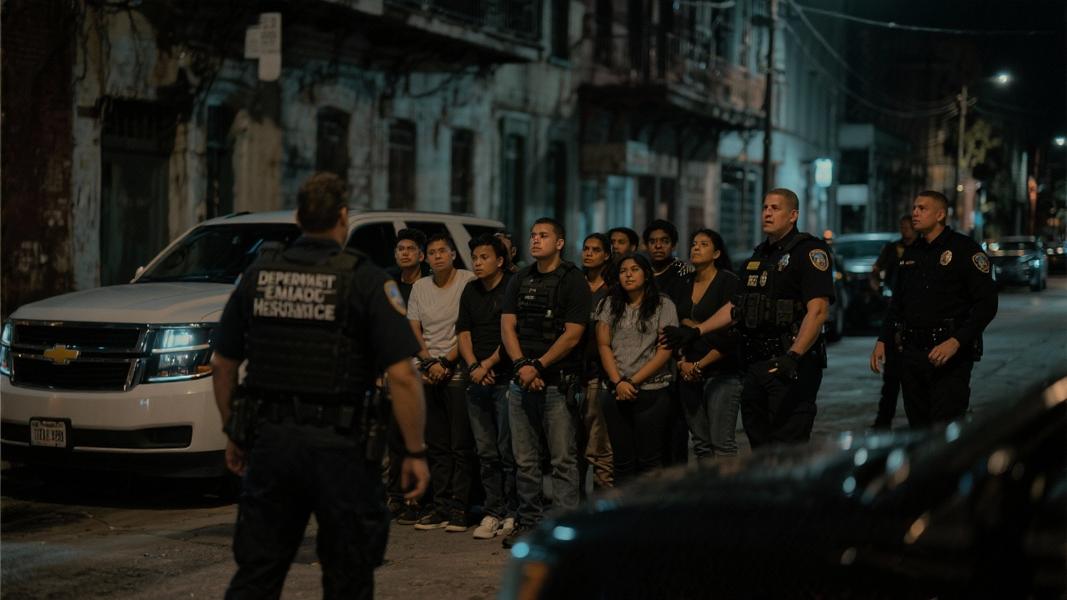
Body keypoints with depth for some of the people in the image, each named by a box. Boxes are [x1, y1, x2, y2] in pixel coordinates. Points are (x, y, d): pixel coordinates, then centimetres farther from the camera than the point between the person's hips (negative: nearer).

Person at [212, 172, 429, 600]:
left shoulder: (258, 274, 5)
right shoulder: (366, 280, -7)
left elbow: (223, 365, 10)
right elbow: (401, 375, -13)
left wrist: (233, 435, 21)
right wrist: (415, 452, -7)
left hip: (269, 440, 4)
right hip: (338, 445, -3)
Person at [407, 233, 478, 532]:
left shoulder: (469, 282, -4)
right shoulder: (419, 287, 14)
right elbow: (413, 329, 13)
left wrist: (445, 362, -12)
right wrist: (427, 360, -3)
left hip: (458, 374, -5)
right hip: (429, 375, 5)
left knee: (461, 446, -4)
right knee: (437, 446, 8)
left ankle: (459, 508, 0)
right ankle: (441, 507, 13)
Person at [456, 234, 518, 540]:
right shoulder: (470, 292, 17)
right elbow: (464, 333, 14)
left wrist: (489, 364, -8)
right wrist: (473, 367, -1)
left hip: (506, 379, -6)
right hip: (477, 381, 6)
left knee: (508, 451, -5)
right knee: (486, 452, 7)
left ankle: (511, 512, 1)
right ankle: (493, 512, 11)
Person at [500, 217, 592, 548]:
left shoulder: (573, 281, -1)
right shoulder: (520, 280, 14)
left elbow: (572, 334, -9)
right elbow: (507, 326, 8)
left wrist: (538, 366, -13)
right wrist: (522, 365, -7)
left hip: (559, 382, -5)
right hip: (522, 381, 5)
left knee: (563, 458, -4)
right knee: (524, 459, 8)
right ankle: (528, 521, 17)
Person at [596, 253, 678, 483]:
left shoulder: (663, 305, 2)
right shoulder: (610, 305, 12)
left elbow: (665, 351, -5)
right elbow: (603, 345, 5)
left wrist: (634, 381, -10)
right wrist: (618, 382, -8)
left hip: (652, 392, -3)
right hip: (616, 393, 3)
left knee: (649, 460, -2)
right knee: (622, 460, 5)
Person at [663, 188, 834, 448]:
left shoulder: (809, 251, -7)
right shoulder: (759, 255, 20)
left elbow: (818, 310, -18)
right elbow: (737, 306, 26)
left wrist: (794, 356, -28)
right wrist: (695, 332, 17)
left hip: (793, 364, -8)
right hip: (755, 363, 8)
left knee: (788, 449, -10)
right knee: (759, 444, 10)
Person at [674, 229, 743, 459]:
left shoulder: (729, 282, -4)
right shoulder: (685, 284, 14)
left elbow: (731, 336, -10)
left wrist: (699, 365, -9)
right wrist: (682, 361, 3)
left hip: (721, 373, -6)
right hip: (689, 375, 6)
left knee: (722, 443, -10)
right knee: (700, 443, 5)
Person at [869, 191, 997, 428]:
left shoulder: (965, 249, -5)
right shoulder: (910, 253, 16)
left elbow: (987, 303, -11)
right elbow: (897, 303, 24)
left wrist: (956, 342, -21)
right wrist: (882, 340, 13)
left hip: (950, 354, -6)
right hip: (912, 353, 6)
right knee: (918, 427, 9)